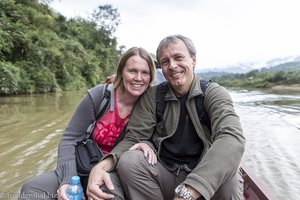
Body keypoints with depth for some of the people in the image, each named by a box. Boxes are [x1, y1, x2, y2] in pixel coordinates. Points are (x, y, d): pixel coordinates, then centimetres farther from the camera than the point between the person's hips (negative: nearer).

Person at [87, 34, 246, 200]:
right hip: (163, 173, 2)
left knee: (230, 181, -31)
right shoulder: (152, 96, 1)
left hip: (205, 177, -1)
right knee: (128, 161, -24)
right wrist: (102, 166, -24)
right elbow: (133, 138, -2)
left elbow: (232, 138, -26)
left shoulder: (214, 93, -8)